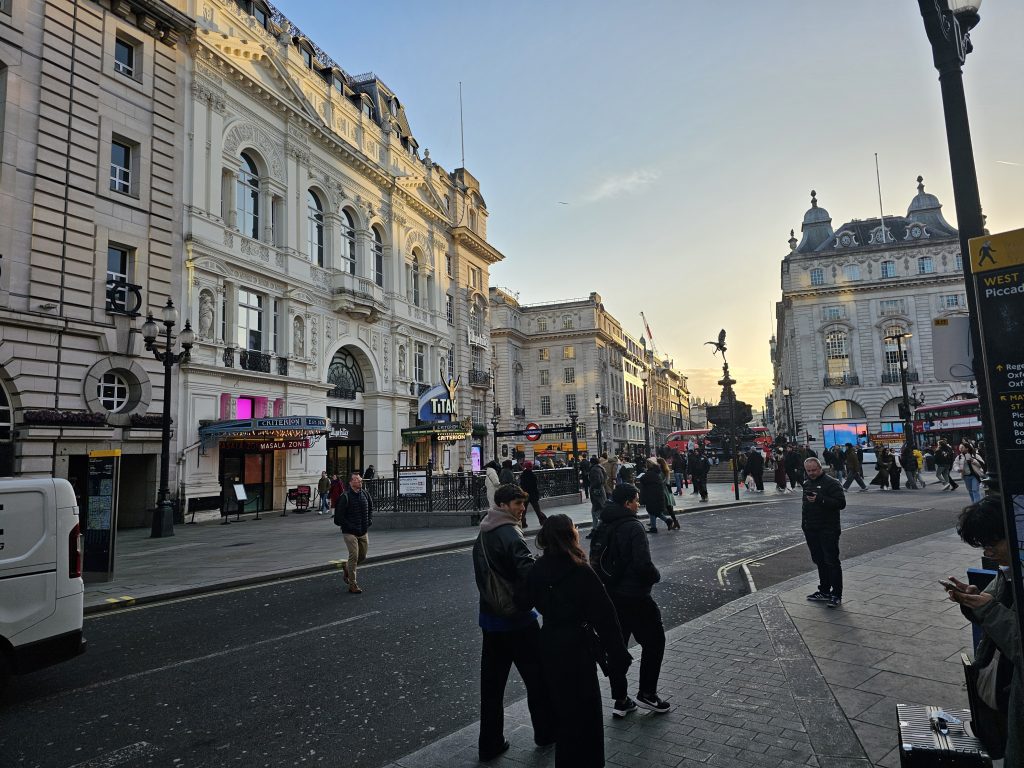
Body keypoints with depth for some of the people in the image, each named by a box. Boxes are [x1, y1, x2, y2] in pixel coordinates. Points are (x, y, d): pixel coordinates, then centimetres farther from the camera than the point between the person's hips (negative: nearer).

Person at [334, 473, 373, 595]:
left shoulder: (365, 494, 5)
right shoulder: (345, 497, -14)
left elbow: (370, 509, 23)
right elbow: (339, 517, -13)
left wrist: (369, 520, 8)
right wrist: (350, 526, -17)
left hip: (363, 532, 6)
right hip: (350, 532, -6)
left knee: (362, 556, 14)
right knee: (354, 556, -9)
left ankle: (346, 566, 43)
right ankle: (352, 585, 3)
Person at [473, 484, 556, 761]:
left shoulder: (482, 535, 7)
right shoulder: (509, 535, -20)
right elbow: (531, 573, -30)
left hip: (490, 618, 7)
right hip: (517, 619, -7)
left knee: (491, 683, 13)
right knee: (537, 676, 12)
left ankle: (489, 743, 21)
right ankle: (546, 732, 28)